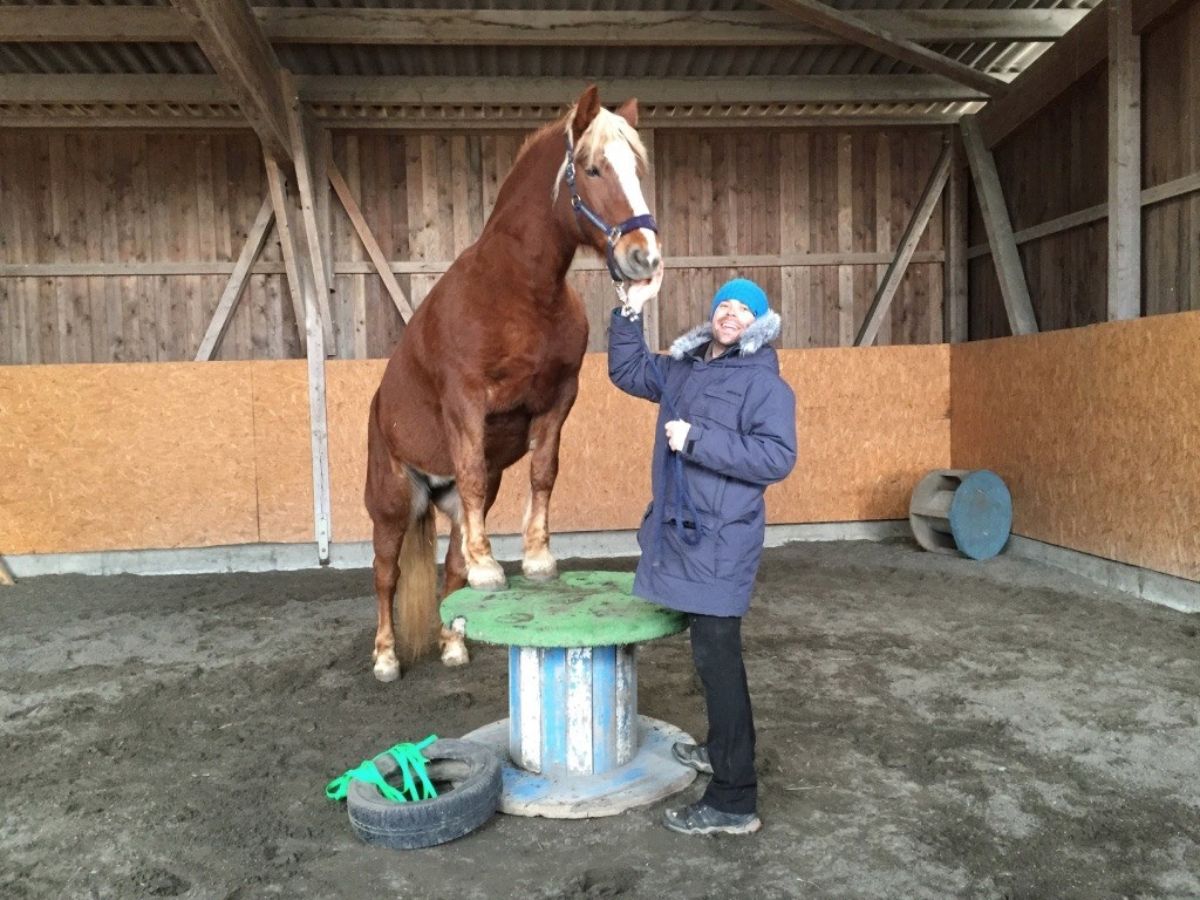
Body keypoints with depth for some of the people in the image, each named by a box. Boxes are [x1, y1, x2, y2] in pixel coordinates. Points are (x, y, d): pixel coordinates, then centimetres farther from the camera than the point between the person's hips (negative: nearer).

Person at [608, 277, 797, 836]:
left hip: (721, 542, -8)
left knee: (718, 660, -6)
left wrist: (697, 439, -23)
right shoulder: (682, 369, 12)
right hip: (680, 533, 8)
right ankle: (720, 749, 39)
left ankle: (734, 803, 2)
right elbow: (625, 370, 27)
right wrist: (629, 313, 14)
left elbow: (778, 457, -21)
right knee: (712, 653, 21)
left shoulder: (764, 382, -10)